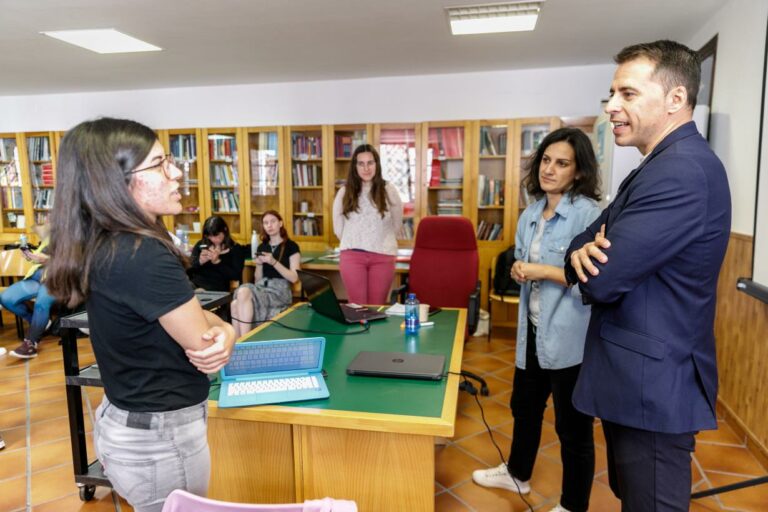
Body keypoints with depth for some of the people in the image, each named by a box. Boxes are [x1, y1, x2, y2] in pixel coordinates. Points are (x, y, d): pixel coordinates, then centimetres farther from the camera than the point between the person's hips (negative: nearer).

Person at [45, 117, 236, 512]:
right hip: (160, 437, -8)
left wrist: (221, 331, -16)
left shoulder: (100, 246, 0)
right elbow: (204, 343, -21)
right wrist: (225, 330, 0)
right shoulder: (145, 257, -29)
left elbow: (180, 314, 3)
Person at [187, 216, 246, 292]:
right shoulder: (201, 245, 15)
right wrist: (199, 262, -11)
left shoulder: (236, 249, 6)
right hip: (194, 285, 4)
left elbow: (236, 276, -5)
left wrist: (218, 262, -14)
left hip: (218, 290, -4)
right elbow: (187, 268, 9)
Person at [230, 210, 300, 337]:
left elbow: (294, 278, -5)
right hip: (261, 288, 5)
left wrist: (274, 262, -14)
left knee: (243, 292, -33)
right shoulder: (262, 247, 20)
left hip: (280, 290, -5)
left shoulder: (291, 246, 5)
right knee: (236, 304, -30)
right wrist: (259, 264, 1)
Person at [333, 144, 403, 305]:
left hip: (383, 256, 0)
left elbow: (396, 225, 11)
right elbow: (338, 228, 12)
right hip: (352, 256, 0)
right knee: (357, 306, 2)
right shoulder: (344, 192, 2)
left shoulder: (389, 190, 0)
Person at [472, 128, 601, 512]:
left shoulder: (589, 215, -17)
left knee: (573, 426, 9)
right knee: (524, 406, 25)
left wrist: (544, 271, -21)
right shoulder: (531, 214, 8)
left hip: (570, 339, -8)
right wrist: (518, 270, -3)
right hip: (533, 331, 8)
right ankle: (517, 474, 49)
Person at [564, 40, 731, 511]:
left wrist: (589, 259, -4)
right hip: (639, 377, 10)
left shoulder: (682, 170, -23)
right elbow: (588, 239, 10)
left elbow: (602, 280, -27)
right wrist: (583, 251, -14)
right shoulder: (660, 166, 12)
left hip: (652, 385, -10)